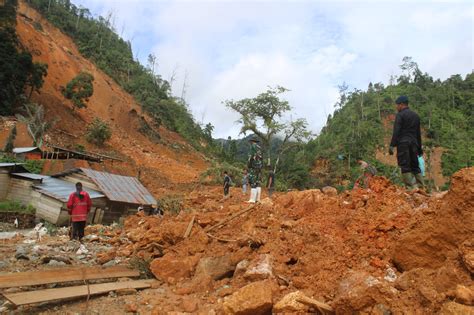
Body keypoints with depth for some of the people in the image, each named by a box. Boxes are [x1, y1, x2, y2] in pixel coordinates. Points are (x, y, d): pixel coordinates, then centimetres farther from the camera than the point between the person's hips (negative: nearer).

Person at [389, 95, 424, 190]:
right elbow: (418, 133, 21)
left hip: (403, 143, -7)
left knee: (405, 167, -7)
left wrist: (392, 145, -14)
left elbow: (396, 132, -13)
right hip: (413, 143, 7)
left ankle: (412, 188, -13)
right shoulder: (416, 115, 18)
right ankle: (422, 187, 9)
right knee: (415, 166, 12)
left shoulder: (400, 115, -3)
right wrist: (419, 148, 25)